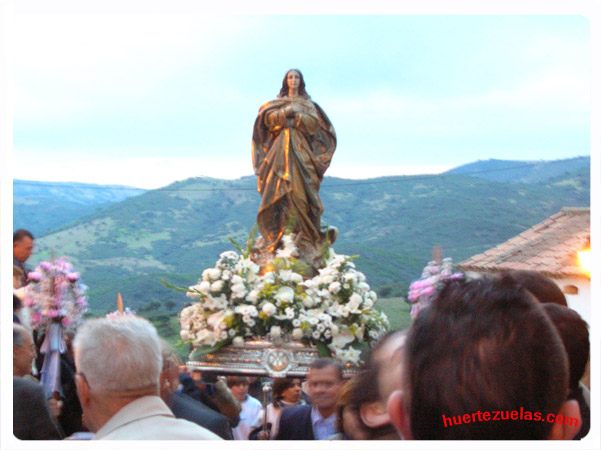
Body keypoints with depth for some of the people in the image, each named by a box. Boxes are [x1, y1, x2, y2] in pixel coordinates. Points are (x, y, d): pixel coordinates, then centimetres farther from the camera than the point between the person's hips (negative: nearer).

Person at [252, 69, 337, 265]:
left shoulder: (308, 103, 17)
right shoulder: (276, 102, 19)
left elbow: (316, 123, 2)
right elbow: (267, 118, 2)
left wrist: (298, 115, -8)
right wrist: (285, 113, -9)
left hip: (301, 148, -1)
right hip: (281, 147, 1)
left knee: (300, 187, -13)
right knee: (280, 188, -12)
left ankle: (305, 232, -16)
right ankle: (279, 229, -16)